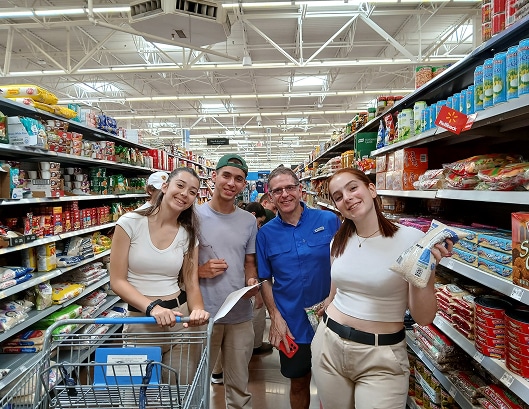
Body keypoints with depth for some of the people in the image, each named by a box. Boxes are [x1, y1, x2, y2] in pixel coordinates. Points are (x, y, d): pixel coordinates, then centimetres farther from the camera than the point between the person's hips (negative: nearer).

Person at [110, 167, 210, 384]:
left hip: (179, 315, 3)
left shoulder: (188, 234, 2)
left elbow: (192, 285, 0)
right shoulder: (131, 222, -8)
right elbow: (117, 281, -8)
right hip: (140, 317, -2)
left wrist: (197, 309, -22)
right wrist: (152, 307, -22)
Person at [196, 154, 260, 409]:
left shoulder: (249, 221, 3)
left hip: (241, 316, 3)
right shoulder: (195, 216, -8)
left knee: (239, 386, 19)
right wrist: (199, 271, -18)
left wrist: (252, 281, -9)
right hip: (203, 314, -2)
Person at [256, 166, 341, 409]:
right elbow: (265, 279, 1)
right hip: (292, 324, 1)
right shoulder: (266, 233, -4)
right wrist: (275, 317, -7)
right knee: (298, 382, 19)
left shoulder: (329, 221, -8)